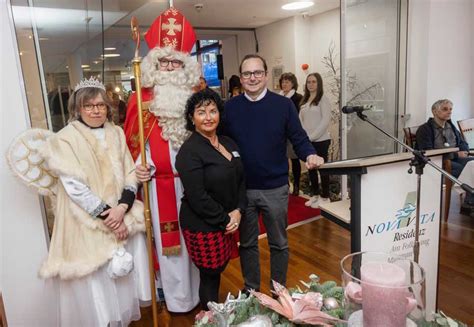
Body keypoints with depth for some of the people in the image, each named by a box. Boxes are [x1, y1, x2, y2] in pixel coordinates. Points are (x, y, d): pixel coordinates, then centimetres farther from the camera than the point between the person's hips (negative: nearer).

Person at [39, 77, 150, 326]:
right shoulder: (64, 139, -7)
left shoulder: (116, 133, 6)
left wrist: (122, 208, -12)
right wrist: (106, 215, -14)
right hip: (87, 225, -4)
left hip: (123, 219, 4)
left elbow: (130, 174, 3)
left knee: (125, 276, 11)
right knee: (97, 283, 4)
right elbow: (75, 186, -14)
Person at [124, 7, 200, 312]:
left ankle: (199, 290, 33)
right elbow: (133, 142, 3)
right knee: (168, 240, 8)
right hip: (160, 183, -2)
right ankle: (177, 297, 27)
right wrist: (138, 168, -11)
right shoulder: (141, 99, 0)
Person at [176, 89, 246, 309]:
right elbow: (198, 197, -20)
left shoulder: (228, 143, 7)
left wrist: (238, 211, -5)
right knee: (210, 275, 8)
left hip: (228, 222, 7)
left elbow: (240, 179, 9)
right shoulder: (189, 151, -17)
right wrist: (225, 220, -12)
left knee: (219, 270, 19)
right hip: (203, 227, -7)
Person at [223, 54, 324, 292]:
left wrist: (310, 155, -22)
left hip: (275, 188, -1)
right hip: (242, 189, 1)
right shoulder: (230, 107, 0)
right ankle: (251, 290, 38)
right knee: (247, 243, 17)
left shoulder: (283, 105, -4)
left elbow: (298, 138, -2)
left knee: (279, 243, 15)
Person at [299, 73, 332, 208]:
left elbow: (325, 120, -14)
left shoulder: (323, 99, -7)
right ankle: (315, 195, 24)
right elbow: (301, 119, 11)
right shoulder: (305, 100, 12)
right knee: (311, 168, 12)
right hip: (307, 141, 6)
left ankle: (325, 197, 13)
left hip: (320, 140, -6)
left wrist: (312, 136, -15)